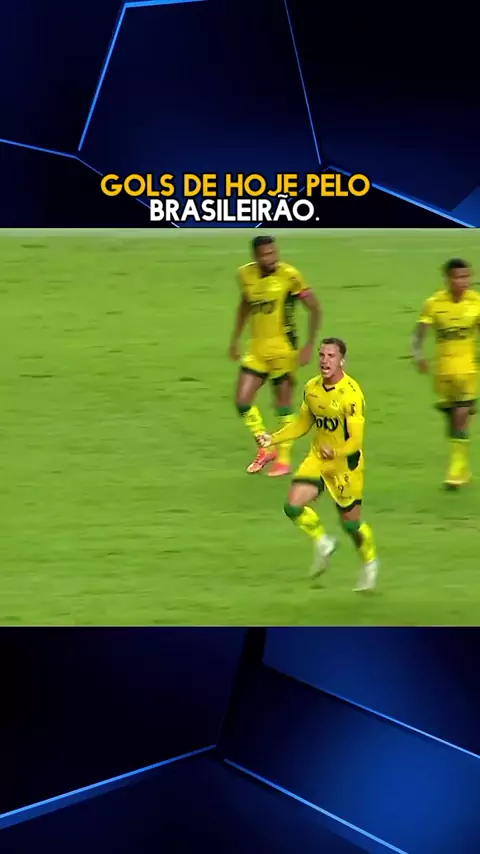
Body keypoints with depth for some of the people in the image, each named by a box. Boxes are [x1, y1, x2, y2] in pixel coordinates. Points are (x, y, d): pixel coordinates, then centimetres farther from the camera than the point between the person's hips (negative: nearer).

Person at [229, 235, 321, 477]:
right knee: (242, 401, -1)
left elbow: (314, 309, -9)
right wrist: (235, 339, 18)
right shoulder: (246, 274, 0)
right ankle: (265, 448, 19)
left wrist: (309, 346, -14)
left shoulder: (289, 276, -15)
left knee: (283, 405, 4)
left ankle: (283, 459, 18)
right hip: (257, 348, 5)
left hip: (283, 349, -5)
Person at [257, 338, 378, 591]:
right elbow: (302, 424, 13)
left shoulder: (351, 393, -21)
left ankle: (370, 563, 34)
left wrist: (335, 452, -38)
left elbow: (355, 440, -23)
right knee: (293, 506, -11)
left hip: (346, 463, -5)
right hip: (317, 458, 6)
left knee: (350, 521, 5)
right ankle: (322, 543, 16)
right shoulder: (312, 388, 0)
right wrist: (273, 439, 3)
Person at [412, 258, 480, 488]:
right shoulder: (434, 303, -5)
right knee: (451, 417, 10)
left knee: (462, 415, -12)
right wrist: (417, 354, -23)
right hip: (443, 370, 1)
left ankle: (457, 467, -4)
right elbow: (420, 332, -6)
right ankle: (461, 469, 27)